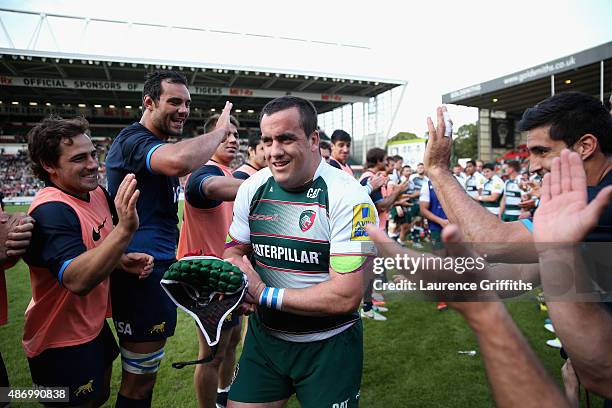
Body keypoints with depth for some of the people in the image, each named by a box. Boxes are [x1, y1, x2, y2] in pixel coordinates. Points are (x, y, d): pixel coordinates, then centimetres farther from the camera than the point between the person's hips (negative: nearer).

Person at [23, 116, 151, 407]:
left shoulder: (98, 194, -1)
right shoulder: (51, 210, -27)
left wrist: (124, 262, -8)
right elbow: (77, 280, -40)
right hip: (62, 342, -8)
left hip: (94, 326, 8)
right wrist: (124, 229, -52)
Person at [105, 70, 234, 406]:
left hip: (160, 267, 10)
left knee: (145, 371, 22)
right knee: (139, 381, 5)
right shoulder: (133, 139, -17)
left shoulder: (156, 145, 16)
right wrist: (220, 130, -22)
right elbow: (179, 161, -39)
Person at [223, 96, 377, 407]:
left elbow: (347, 295, -25)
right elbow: (235, 252, 7)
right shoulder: (252, 189, -4)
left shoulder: (348, 197, -22)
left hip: (329, 346, -4)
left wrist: (265, 294, -21)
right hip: (264, 335, 5)